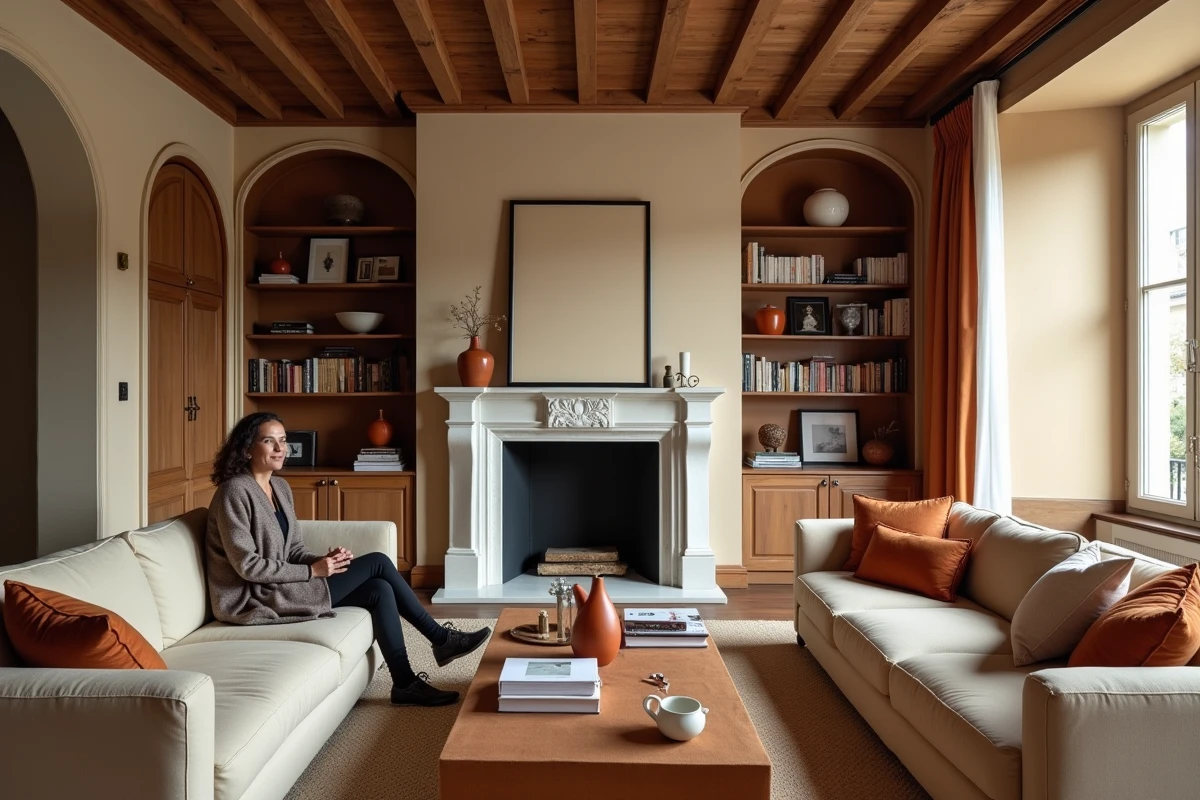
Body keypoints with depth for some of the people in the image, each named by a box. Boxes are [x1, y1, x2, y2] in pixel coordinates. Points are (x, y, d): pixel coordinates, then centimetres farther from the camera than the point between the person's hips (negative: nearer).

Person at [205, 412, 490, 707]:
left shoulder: (280, 487, 11)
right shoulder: (235, 492, -16)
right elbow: (247, 565, -20)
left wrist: (323, 560, -10)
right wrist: (313, 571, -19)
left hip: (283, 586, 8)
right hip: (258, 600, -8)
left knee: (379, 590, -9)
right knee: (377, 563, -13)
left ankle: (405, 683, 2)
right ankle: (441, 638, -3)